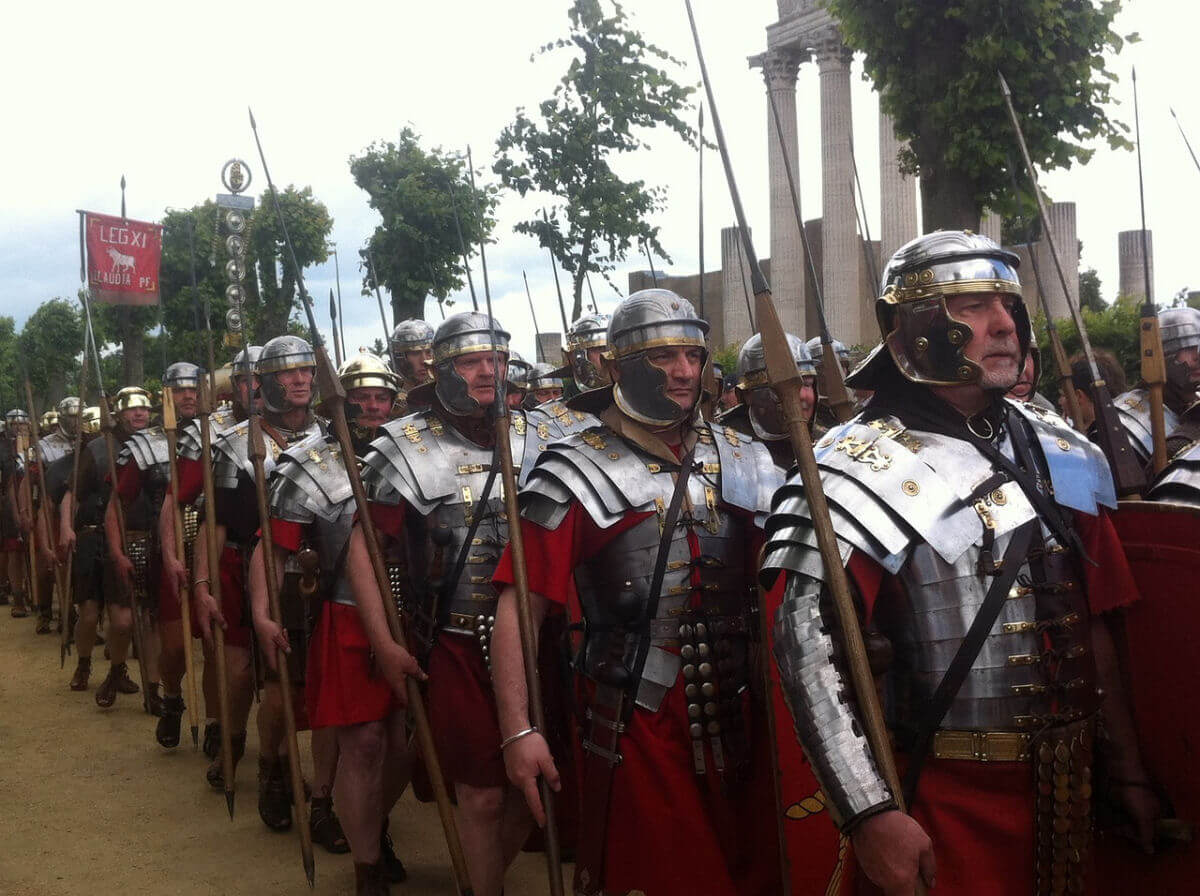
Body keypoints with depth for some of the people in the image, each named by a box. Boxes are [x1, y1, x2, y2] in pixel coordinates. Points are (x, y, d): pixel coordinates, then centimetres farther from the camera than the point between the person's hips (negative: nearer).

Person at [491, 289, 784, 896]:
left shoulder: (745, 463, 7)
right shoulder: (579, 475, -6)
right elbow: (520, 608, -9)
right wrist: (518, 729, -16)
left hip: (740, 716, 4)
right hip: (637, 727, -4)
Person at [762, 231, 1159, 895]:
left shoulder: (1061, 455, 7)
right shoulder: (866, 472, -14)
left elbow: (1092, 624, 13)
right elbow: (808, 645, -21)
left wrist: (1127, 770, 13)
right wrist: (871, 815, -26)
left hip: (1067, 785, 6)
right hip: (944, 804, -6)